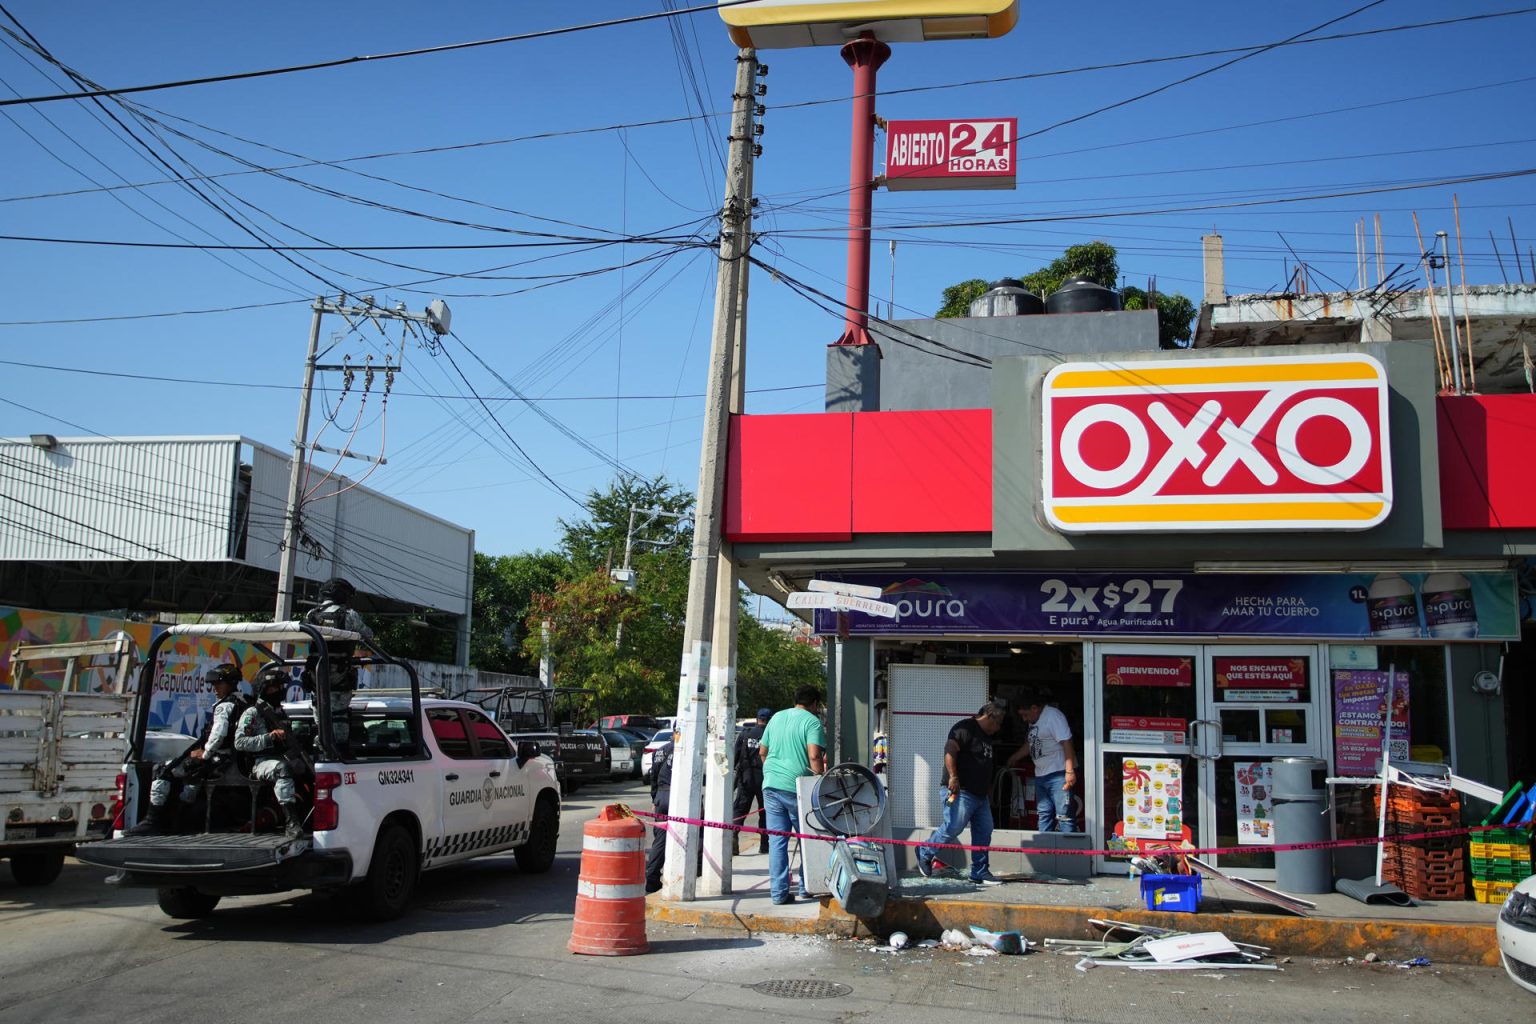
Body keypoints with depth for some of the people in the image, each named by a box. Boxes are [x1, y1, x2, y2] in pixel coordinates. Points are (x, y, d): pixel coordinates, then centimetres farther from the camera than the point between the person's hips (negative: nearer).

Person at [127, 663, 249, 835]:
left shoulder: (224, 706, -12)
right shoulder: (242, 702, 16)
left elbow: (219, 734, -27)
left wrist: (204, 754, -13)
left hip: (215, 761, -10)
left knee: (163, 771, -2)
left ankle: (154, 821, -2)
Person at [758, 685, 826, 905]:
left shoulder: (776, 718, 14)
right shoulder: (812, 722, -5)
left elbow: (762, 751, 19)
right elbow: (814, 756, -17)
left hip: (771, 786, 5)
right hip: (797, 788, -5)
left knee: (776, 840, 5)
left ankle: (778, 891, 3)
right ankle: (806, 886, 18)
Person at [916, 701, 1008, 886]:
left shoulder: (987, 736, 22)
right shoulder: (965, 728, -9)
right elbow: (949, 750, -21)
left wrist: (989, 792, 27)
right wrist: (953, 777, -28)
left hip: (980, 794, 10)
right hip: (961, 791, -10)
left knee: (984, 832, 6)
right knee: (953, 827, -13)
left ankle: (980, 872, 11)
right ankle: (925, 853, 8)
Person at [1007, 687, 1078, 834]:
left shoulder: (1053, 715, -13)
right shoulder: (1035, 720, 16)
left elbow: (1067, 743, -20)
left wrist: (1070, 771, -25)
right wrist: (1014, 759, 31)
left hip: (1058, 774, -10)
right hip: (1041, 775, 10)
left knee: (1063, 816, -10)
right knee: (1044, 815, 12)